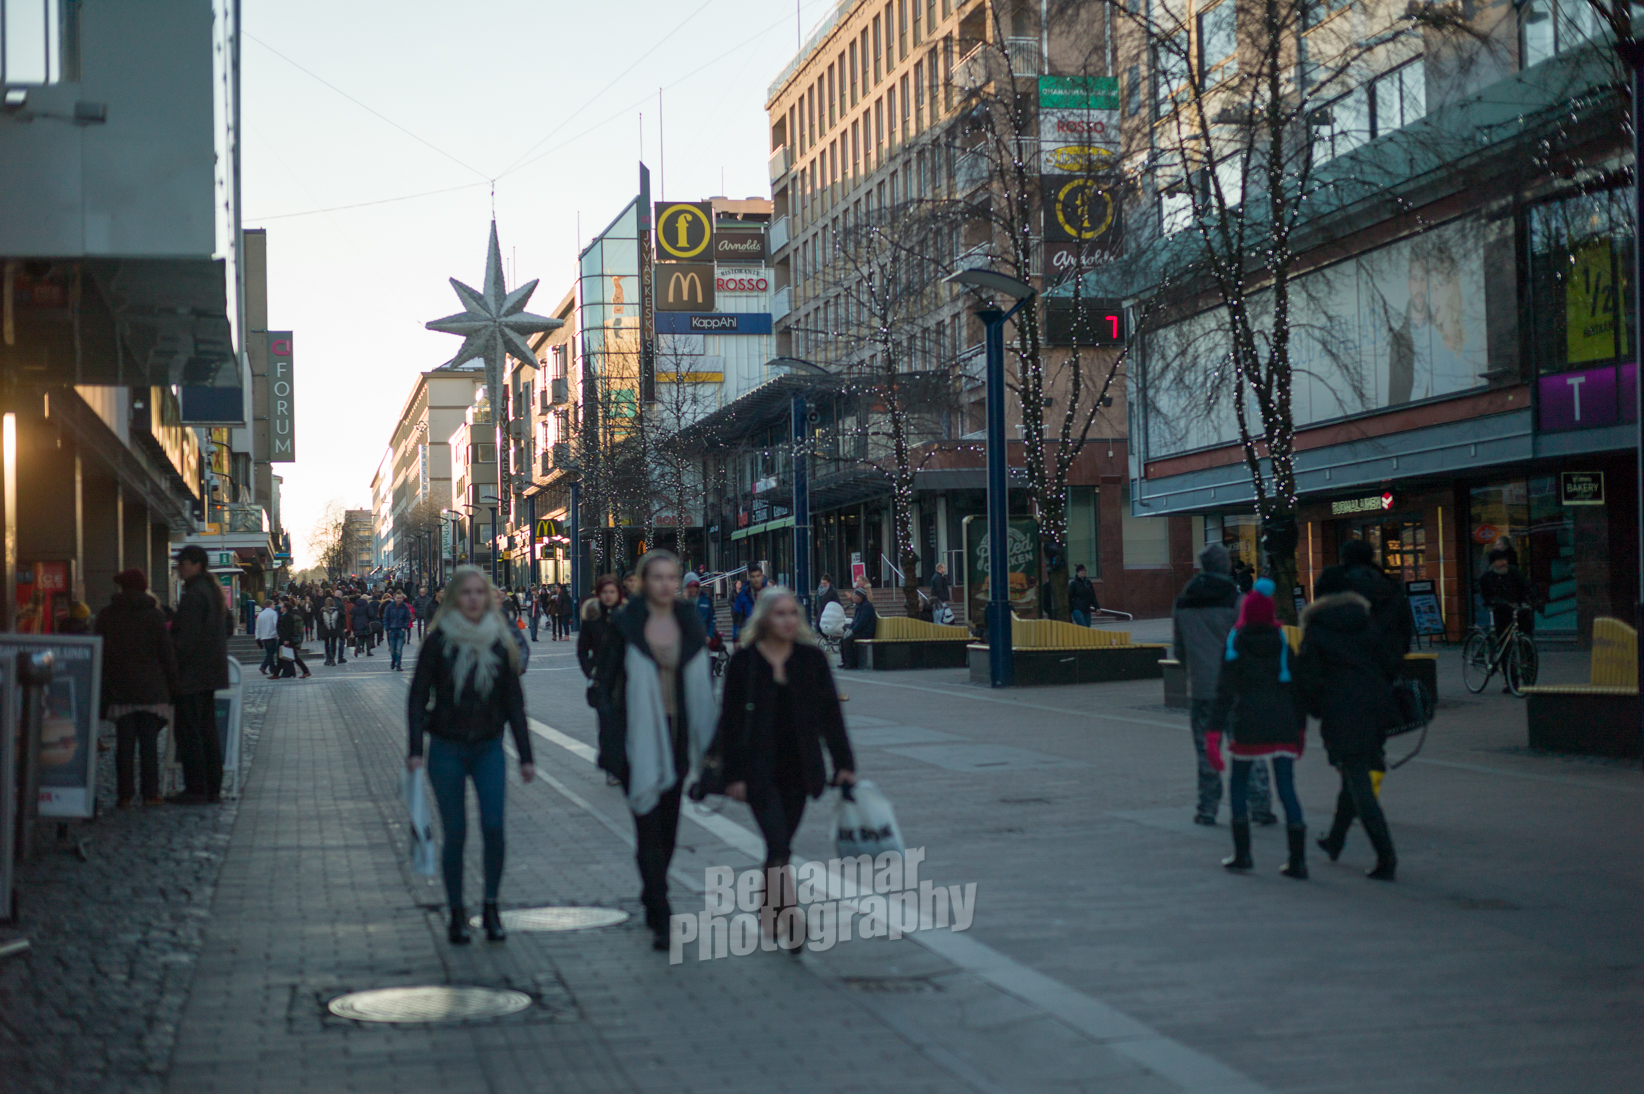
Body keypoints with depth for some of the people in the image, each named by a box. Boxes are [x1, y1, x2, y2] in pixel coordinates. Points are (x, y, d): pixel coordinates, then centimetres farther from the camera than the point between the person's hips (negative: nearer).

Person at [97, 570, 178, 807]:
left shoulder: (106, 616, 4)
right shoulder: (154, 615, -1)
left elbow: (100, 653, 7)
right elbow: (166, 653, -2)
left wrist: (102, 688, 12)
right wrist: (172, 685, 4)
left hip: (119, 689, 1)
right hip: (150, 689, -1)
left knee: (124, 743, 4)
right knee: (149, 741, 2)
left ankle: (125, 793, 2)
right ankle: (150, 793, 1)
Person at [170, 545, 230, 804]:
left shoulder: (193, 596, -16)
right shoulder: (213, 591, 14)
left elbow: (186, 639, -20)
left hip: (191, 675, -10)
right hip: (210, 674, 10)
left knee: (188, 733, -5)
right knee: (208, 731, 12)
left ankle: (196, 790, -4)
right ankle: (212, 789, 14)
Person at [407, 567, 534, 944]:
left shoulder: (500, 643, 3)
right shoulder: (439, 641, -3)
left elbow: (514, 701, 7)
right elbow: (418, 696, -2)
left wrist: (525, 756, 4)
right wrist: (415, 749, -12)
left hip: (489, 747, 1)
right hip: (447, 749, -1)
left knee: (493, 827, -10)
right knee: (455, 833, 0)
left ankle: (491, 908, 5)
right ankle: (456, 915, 13)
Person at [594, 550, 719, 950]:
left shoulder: (690, 623, 6)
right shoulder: (625, 625, -5)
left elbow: (703, 683, 10)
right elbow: (606, 681, -4)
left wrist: (709, 740, 6)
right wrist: (610, 742, -11)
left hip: (678, 734, 4)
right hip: (639, 737, -4)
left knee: (668, 824, 13)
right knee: (649, 825, -8)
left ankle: (651, 897, 34)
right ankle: (660, 919, -6)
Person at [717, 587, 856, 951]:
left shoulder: (812, 658, 3)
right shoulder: (744, 662, -5)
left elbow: (830, 714, 5)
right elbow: (730, 721, -3)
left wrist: (843, 762, -1)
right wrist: (733, 774, -7)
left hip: (798, 769, 3)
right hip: (759, 770, -3)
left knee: (780, 846, 12)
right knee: (779, 846, -13)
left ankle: (769, 912, 29)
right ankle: (789, 925, -15)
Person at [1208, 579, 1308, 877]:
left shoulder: (1234, 643, 1)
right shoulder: (1282, 642, 8)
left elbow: (1225, 689, -5)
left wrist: (1215, 728, -6)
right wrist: (1300, 727, 16)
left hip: (1248, 723, -2)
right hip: (1283, 723, 2)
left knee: (1238, 784, 14)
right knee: (1287, 788, 3)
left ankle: (1242, 853, 11)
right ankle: (1298, 860, -1)